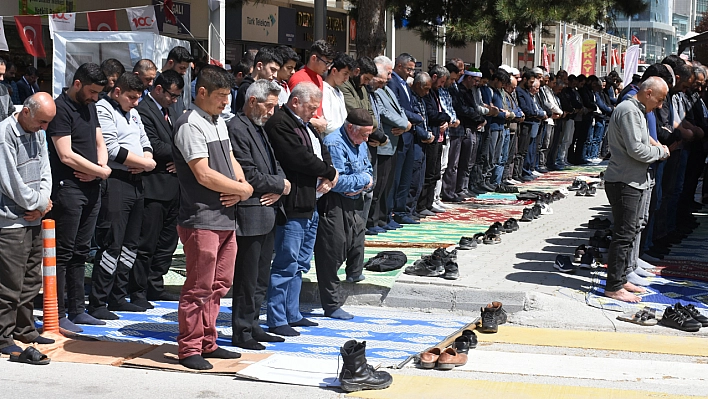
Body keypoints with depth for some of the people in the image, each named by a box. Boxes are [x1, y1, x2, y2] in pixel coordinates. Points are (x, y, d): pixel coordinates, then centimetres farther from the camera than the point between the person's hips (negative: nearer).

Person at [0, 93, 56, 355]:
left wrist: (43, 202, -4)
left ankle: (24, 329, 26)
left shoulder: (38, 133, 11)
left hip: (34, 218, 8)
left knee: (31, 280, 15)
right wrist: (39, 203, -8)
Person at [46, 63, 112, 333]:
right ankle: (57, 314, -1)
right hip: (68, 187, -8)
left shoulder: (89, 107, 16)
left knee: (80, 252, 13)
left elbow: (100, 143, 19)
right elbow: (66, 155, -17)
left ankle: (77, 310, 19)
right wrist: (101, 170, -9)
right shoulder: (61, 108, -11)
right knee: (63, 254, -4)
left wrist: (100, 168, -3)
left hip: (91, 188, 8)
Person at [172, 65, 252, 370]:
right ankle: (189, 349, 6)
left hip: (225, 217, 9)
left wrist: (240, 188, -1)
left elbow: (231, 161, 22)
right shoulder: (190, 125, -13)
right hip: (201, 220, -9)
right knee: (199, 288, -3)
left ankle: (207, 344, 25)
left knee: (220, 284, 14)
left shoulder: (219, 122, 17)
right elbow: (203, 174, -19)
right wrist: (243, 189, -10)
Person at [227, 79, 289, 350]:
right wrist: (280, 185, -7)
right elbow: (249, 176, -19)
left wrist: (278, 189, -1)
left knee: (261, 279, 16)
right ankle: (242, 333, 7)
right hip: (250, 216, -10)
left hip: (268, 214, 10)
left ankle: (253, 326, 25)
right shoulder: (237, 128, -14)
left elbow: (274, 165, 19)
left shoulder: (259, 128, 17)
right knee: (247, 279, -2)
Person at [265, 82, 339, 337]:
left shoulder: (306, 126, 19)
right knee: (286, 264, -7)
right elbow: (299, 158, -21)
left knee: (301, 264, 16)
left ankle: (292, 314, 25)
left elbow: (323, 154, 19)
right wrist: (329, 172, -7)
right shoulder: (279, 124, -13)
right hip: (292, 206, -11)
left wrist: (328, 177, -3)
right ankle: (277, 320, -2)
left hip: (310, 205, 11)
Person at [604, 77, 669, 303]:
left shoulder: (636, 111, 19)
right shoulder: (629, 111, -16)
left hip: (632, 182, 11)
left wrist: (656, 150, 9)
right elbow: (635, 149, -23)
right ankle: (613, 287, -4)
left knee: (630, 232, 16)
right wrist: (660, 151, -9)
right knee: (624, 234, -8)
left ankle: (620, 279, 25)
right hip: (624, 182, -11)